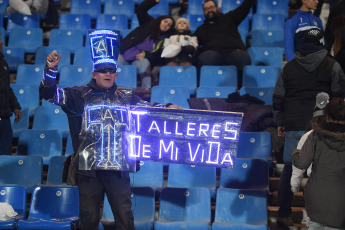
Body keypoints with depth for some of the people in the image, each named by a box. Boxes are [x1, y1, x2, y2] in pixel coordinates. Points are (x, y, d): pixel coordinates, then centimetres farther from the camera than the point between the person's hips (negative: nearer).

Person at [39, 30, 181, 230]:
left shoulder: (126, 97, 12)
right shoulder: (81, 95, 5)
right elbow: (49, 93, 0)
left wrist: (168, 107, 2)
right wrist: (51, 69, -15)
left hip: (118, 167, 1)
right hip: (88, 166, -1)